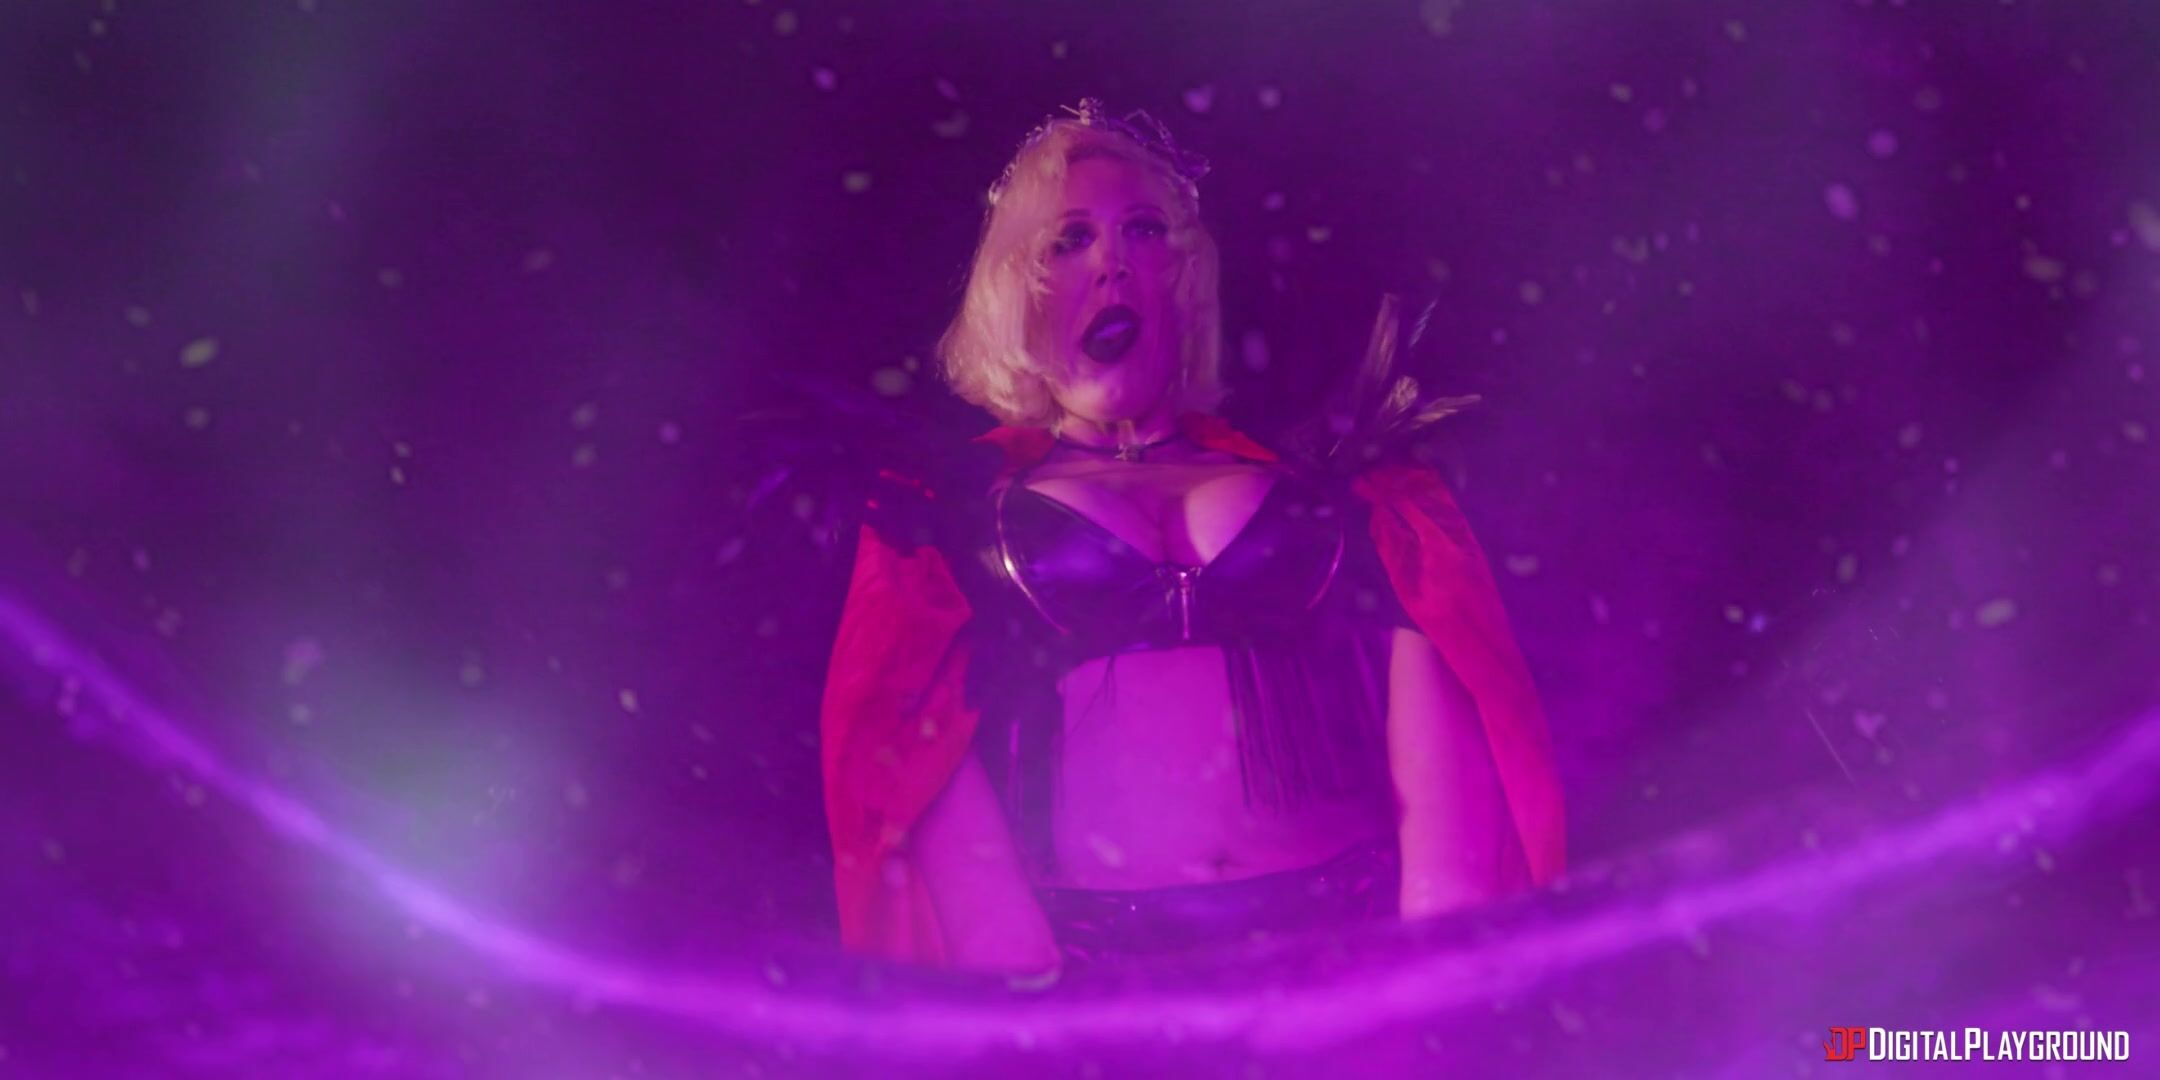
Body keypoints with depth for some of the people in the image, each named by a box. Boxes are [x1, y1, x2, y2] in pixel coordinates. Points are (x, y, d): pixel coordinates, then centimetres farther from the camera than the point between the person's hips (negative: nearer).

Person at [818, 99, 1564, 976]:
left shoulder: (1315, 479, 18)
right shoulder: (950, 509, 15)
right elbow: (923, 767, 1)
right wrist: (1040, 1014, -13)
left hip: (1359, 943, 1)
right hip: (1090, 959, -1)